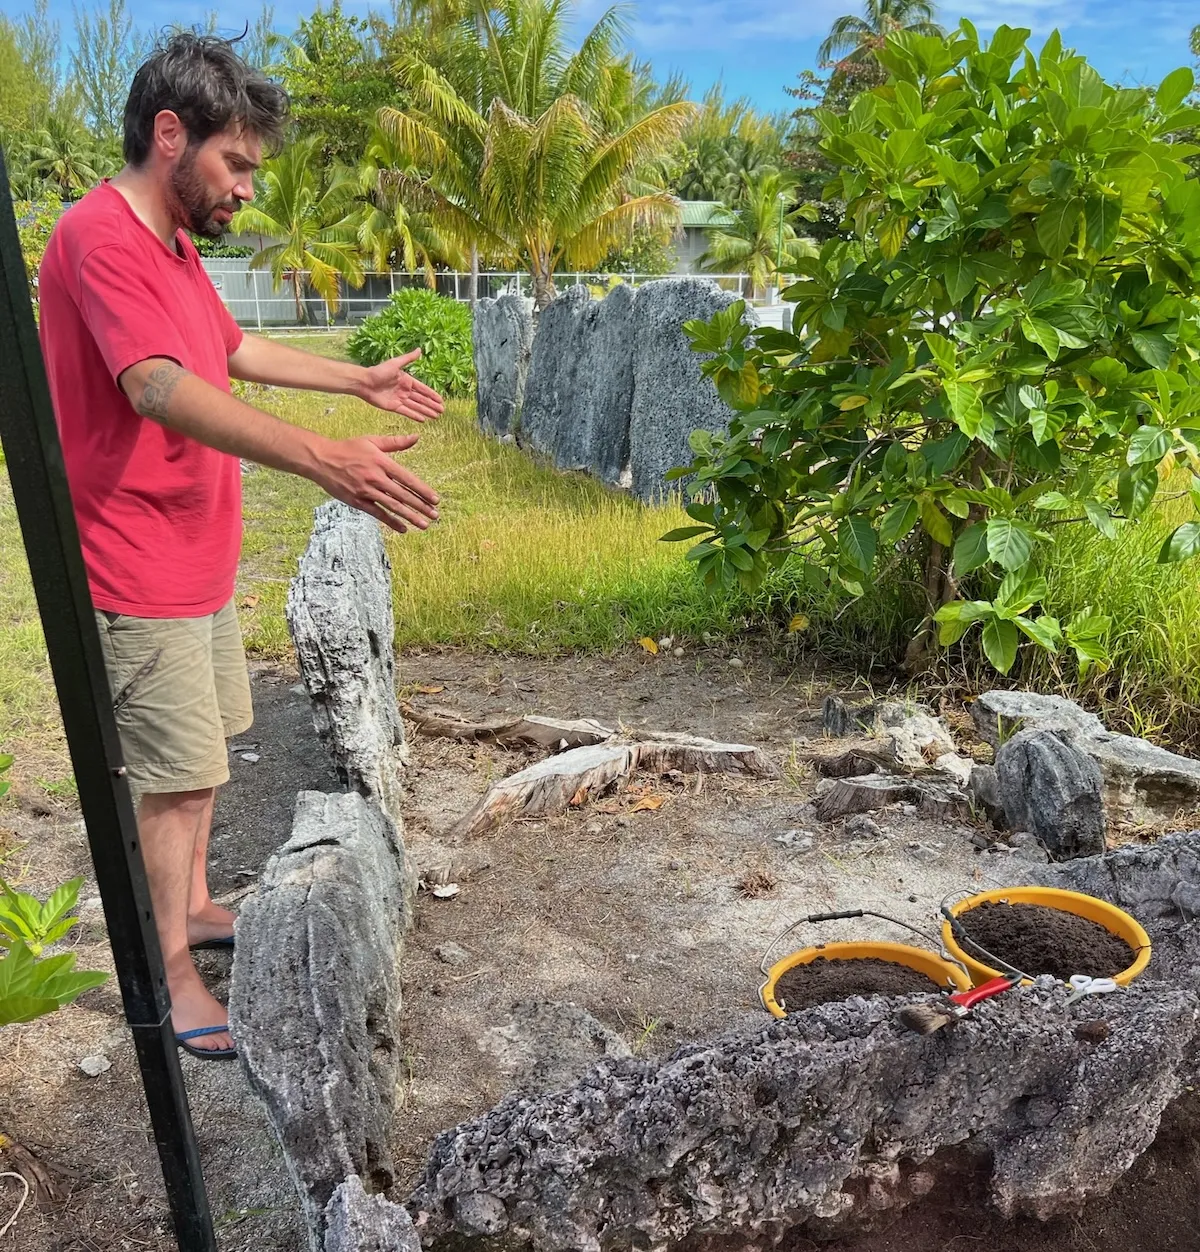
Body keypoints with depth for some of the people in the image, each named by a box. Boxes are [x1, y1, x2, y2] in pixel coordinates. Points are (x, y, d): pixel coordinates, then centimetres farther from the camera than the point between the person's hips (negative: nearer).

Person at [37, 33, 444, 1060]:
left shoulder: (174, 245, 12)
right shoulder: (101, 236, -20)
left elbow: (236, 349, 27)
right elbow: (162, 389, -36)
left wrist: (361, 380, 30)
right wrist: (322, 458, -47)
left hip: (200, 561, 10)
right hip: (142, 575, -10)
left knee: (203, 752, 20)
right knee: (181, 776, -1)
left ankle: (194, 905, 38)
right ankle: (172, 976, 15)